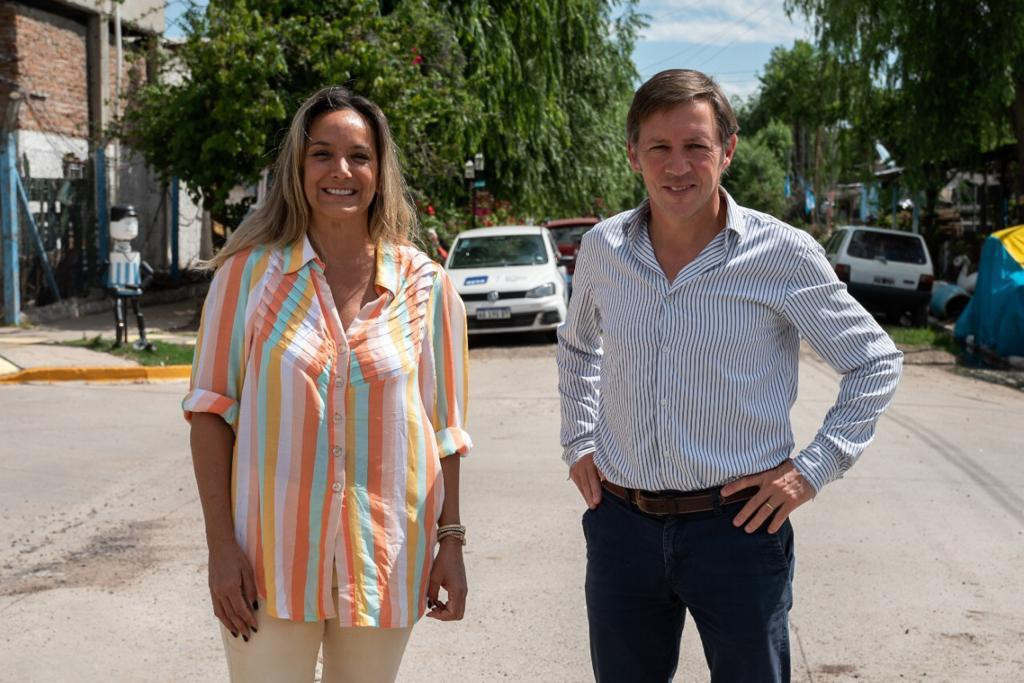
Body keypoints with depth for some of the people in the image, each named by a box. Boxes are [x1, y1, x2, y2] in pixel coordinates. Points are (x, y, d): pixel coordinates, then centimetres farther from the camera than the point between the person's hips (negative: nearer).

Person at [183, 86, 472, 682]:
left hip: (386, 556, 2)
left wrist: (450, 540, 2)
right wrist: (221, 545, -7)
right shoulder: (248, 272, -3)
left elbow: (444, 425, 5)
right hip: (271, 557, -1)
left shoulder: (424, 285, 1)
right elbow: (212, 412, -2)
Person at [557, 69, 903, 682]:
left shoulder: (785, 255, -8)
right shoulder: (603, 248, 2)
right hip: (621, 522, 3)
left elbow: (876, 362, 2)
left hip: (738, 524, -3)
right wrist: (578, 443, 13)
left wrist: (814, 469, -5)